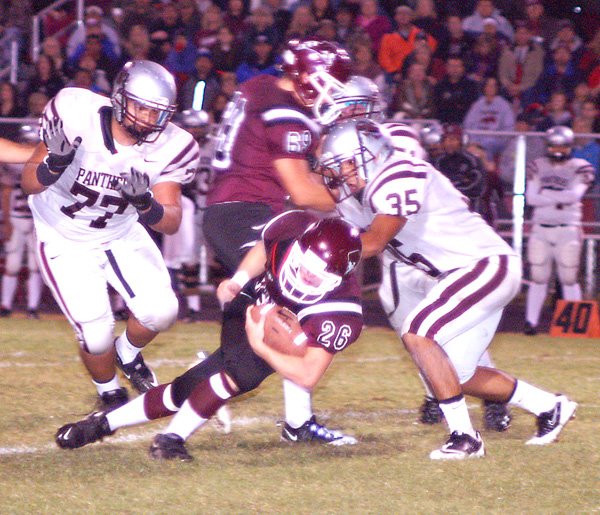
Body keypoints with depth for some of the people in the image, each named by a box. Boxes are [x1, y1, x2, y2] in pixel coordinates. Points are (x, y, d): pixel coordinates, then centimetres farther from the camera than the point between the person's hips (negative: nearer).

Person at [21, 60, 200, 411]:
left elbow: (171, 223, -18)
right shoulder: (76, 116, -27)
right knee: (97, 336, -11)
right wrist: (54, 165, -41)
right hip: (66, 241, -3)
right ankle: (110, 394, 24)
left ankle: (128, 355, 24)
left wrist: (145, 203, -39)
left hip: (123, 235, 3)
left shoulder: (170, 148, -19)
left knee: (161, 311, -13)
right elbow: (29, 184, -19)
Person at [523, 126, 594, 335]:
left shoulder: (580, 168, 0)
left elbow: (574, 195, -15)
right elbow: (530, 198, -4)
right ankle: (531, 321, 5)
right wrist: (560, 199, -12)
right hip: (540, 229, 2)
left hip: (567, 229, -2)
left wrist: (544, 194, -10)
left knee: (568, 278, -2)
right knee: (538, 277, 2)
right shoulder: (537, 166, 8)